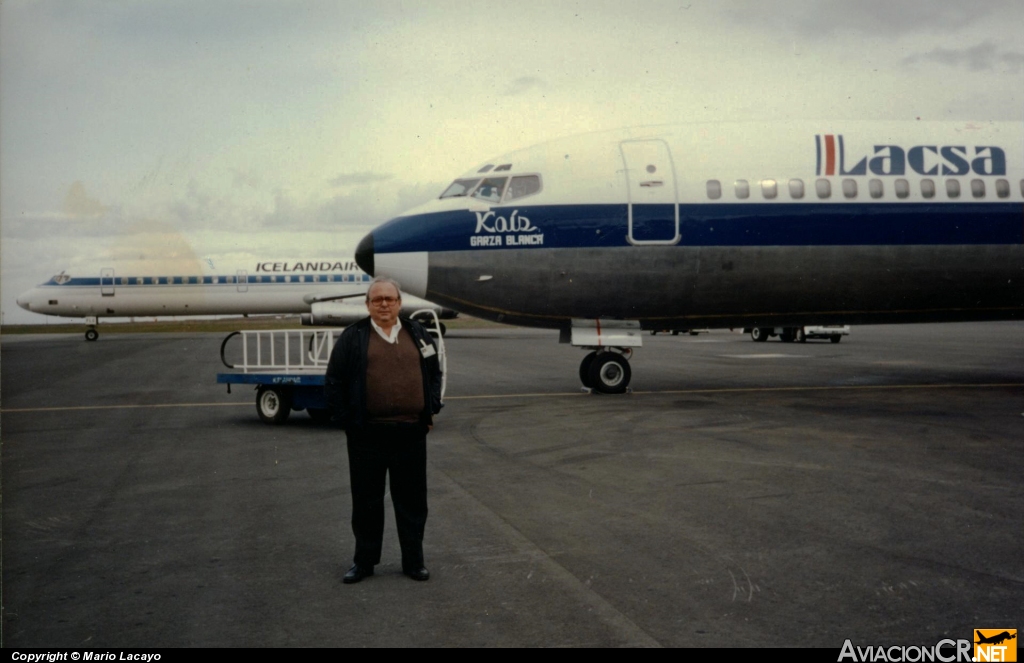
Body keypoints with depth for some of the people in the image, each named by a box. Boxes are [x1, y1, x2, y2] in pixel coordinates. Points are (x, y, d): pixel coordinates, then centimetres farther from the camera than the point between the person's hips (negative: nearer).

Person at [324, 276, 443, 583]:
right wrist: (344, 419, -3)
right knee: (366, 500, 8)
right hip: (367, 435, -2)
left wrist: (431, 410, 8)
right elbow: (334, 382, 3)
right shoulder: (353, 337, 3)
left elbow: (435, 373, 17)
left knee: (412, 500, 9)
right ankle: (364, 561, 21)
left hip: (411, 432, 2)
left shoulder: (418, 334, 11)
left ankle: (413, 561, 20)